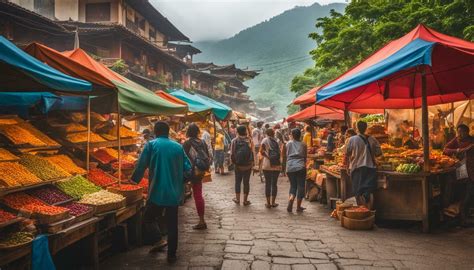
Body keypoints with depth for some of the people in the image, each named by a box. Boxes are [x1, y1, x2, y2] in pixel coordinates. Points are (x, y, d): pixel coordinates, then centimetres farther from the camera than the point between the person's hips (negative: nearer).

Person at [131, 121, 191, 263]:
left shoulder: (151, 145, -2)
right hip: (174, 193, 3)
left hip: (157, 192, -3)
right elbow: (188, 169, 7)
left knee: (149, 220, 19)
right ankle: (171, 255, 17)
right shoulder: (178, 147, 6)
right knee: (172, 225, 12)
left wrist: (135, 179, 11)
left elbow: (141, 165, -6)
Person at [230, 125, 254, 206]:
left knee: (238, 182, 15)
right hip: (248, 165, -1)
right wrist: (252, 163, 1)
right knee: (246, 182, 8)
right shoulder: (249, 140, -11)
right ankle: (245, 200, 14)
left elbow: (232, 154, -8)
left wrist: (233, 162, 8)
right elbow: (252, 152, -11)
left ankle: (237, 199, 24)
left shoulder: (234, 141, -9)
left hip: (238, 165, 1)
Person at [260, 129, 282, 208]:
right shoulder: (276, 141, 7)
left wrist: (266, 156, -1)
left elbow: (261, 151, -14)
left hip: (267, 165, -2)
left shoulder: (265, 140, -1)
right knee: (274, 183, 8)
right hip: (276, 165, 2)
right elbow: (280, 153, 4)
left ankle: (268, 203, 8)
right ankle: (273, 202, 11)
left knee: (268, 183, 5)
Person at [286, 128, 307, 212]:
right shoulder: (303, 145, 5)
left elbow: (286, 155, 4)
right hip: (300, 167, -1)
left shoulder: (289, 143, 3)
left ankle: (291, 198, -13)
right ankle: (298, 207, 9)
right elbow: (305, 157, 11)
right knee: (300, 186, 6)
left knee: (293, 185, 13)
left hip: (290, 167, 1)